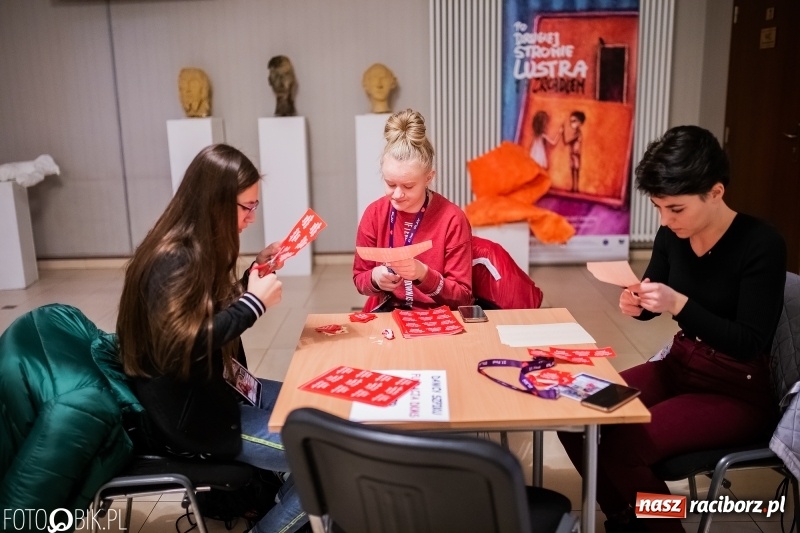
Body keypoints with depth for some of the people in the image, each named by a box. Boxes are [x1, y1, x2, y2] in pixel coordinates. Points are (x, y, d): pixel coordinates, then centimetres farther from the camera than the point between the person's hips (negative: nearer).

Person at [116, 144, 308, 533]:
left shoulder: (199, 249, 5)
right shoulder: (174, 260, -23)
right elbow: (179, 347, -31)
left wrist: (258, 270, 3)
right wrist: (254, 303, -26)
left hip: (211, 390, 10)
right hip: (187, 416, -10)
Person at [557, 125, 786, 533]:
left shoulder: (761, 245, -20)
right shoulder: (672, 235, -4)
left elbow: (749, 343, -21)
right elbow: (653, 306, 11)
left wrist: (678, 305, -33)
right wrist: (636, 304, -13)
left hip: (738, 391, -6)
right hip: (679, 366, 7)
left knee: (622, 447, -26)